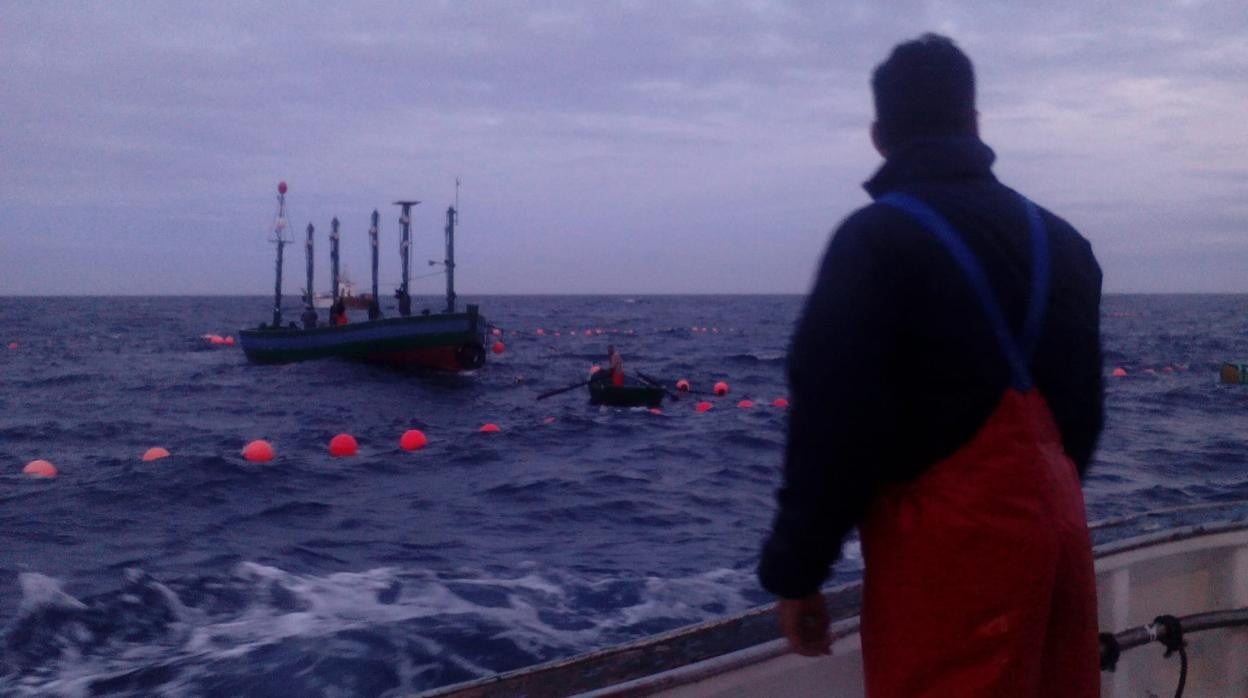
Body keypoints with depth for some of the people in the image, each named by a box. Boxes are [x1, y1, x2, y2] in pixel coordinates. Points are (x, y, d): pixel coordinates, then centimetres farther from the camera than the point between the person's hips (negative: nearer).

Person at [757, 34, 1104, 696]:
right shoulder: (1059, 238, 11)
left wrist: (794, 570, -9)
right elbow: (1084, 406, 16)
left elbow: (831, 420, -15)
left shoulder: (876, 239, -11)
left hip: (950, 542, -7)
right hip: (1056, 526, 7)